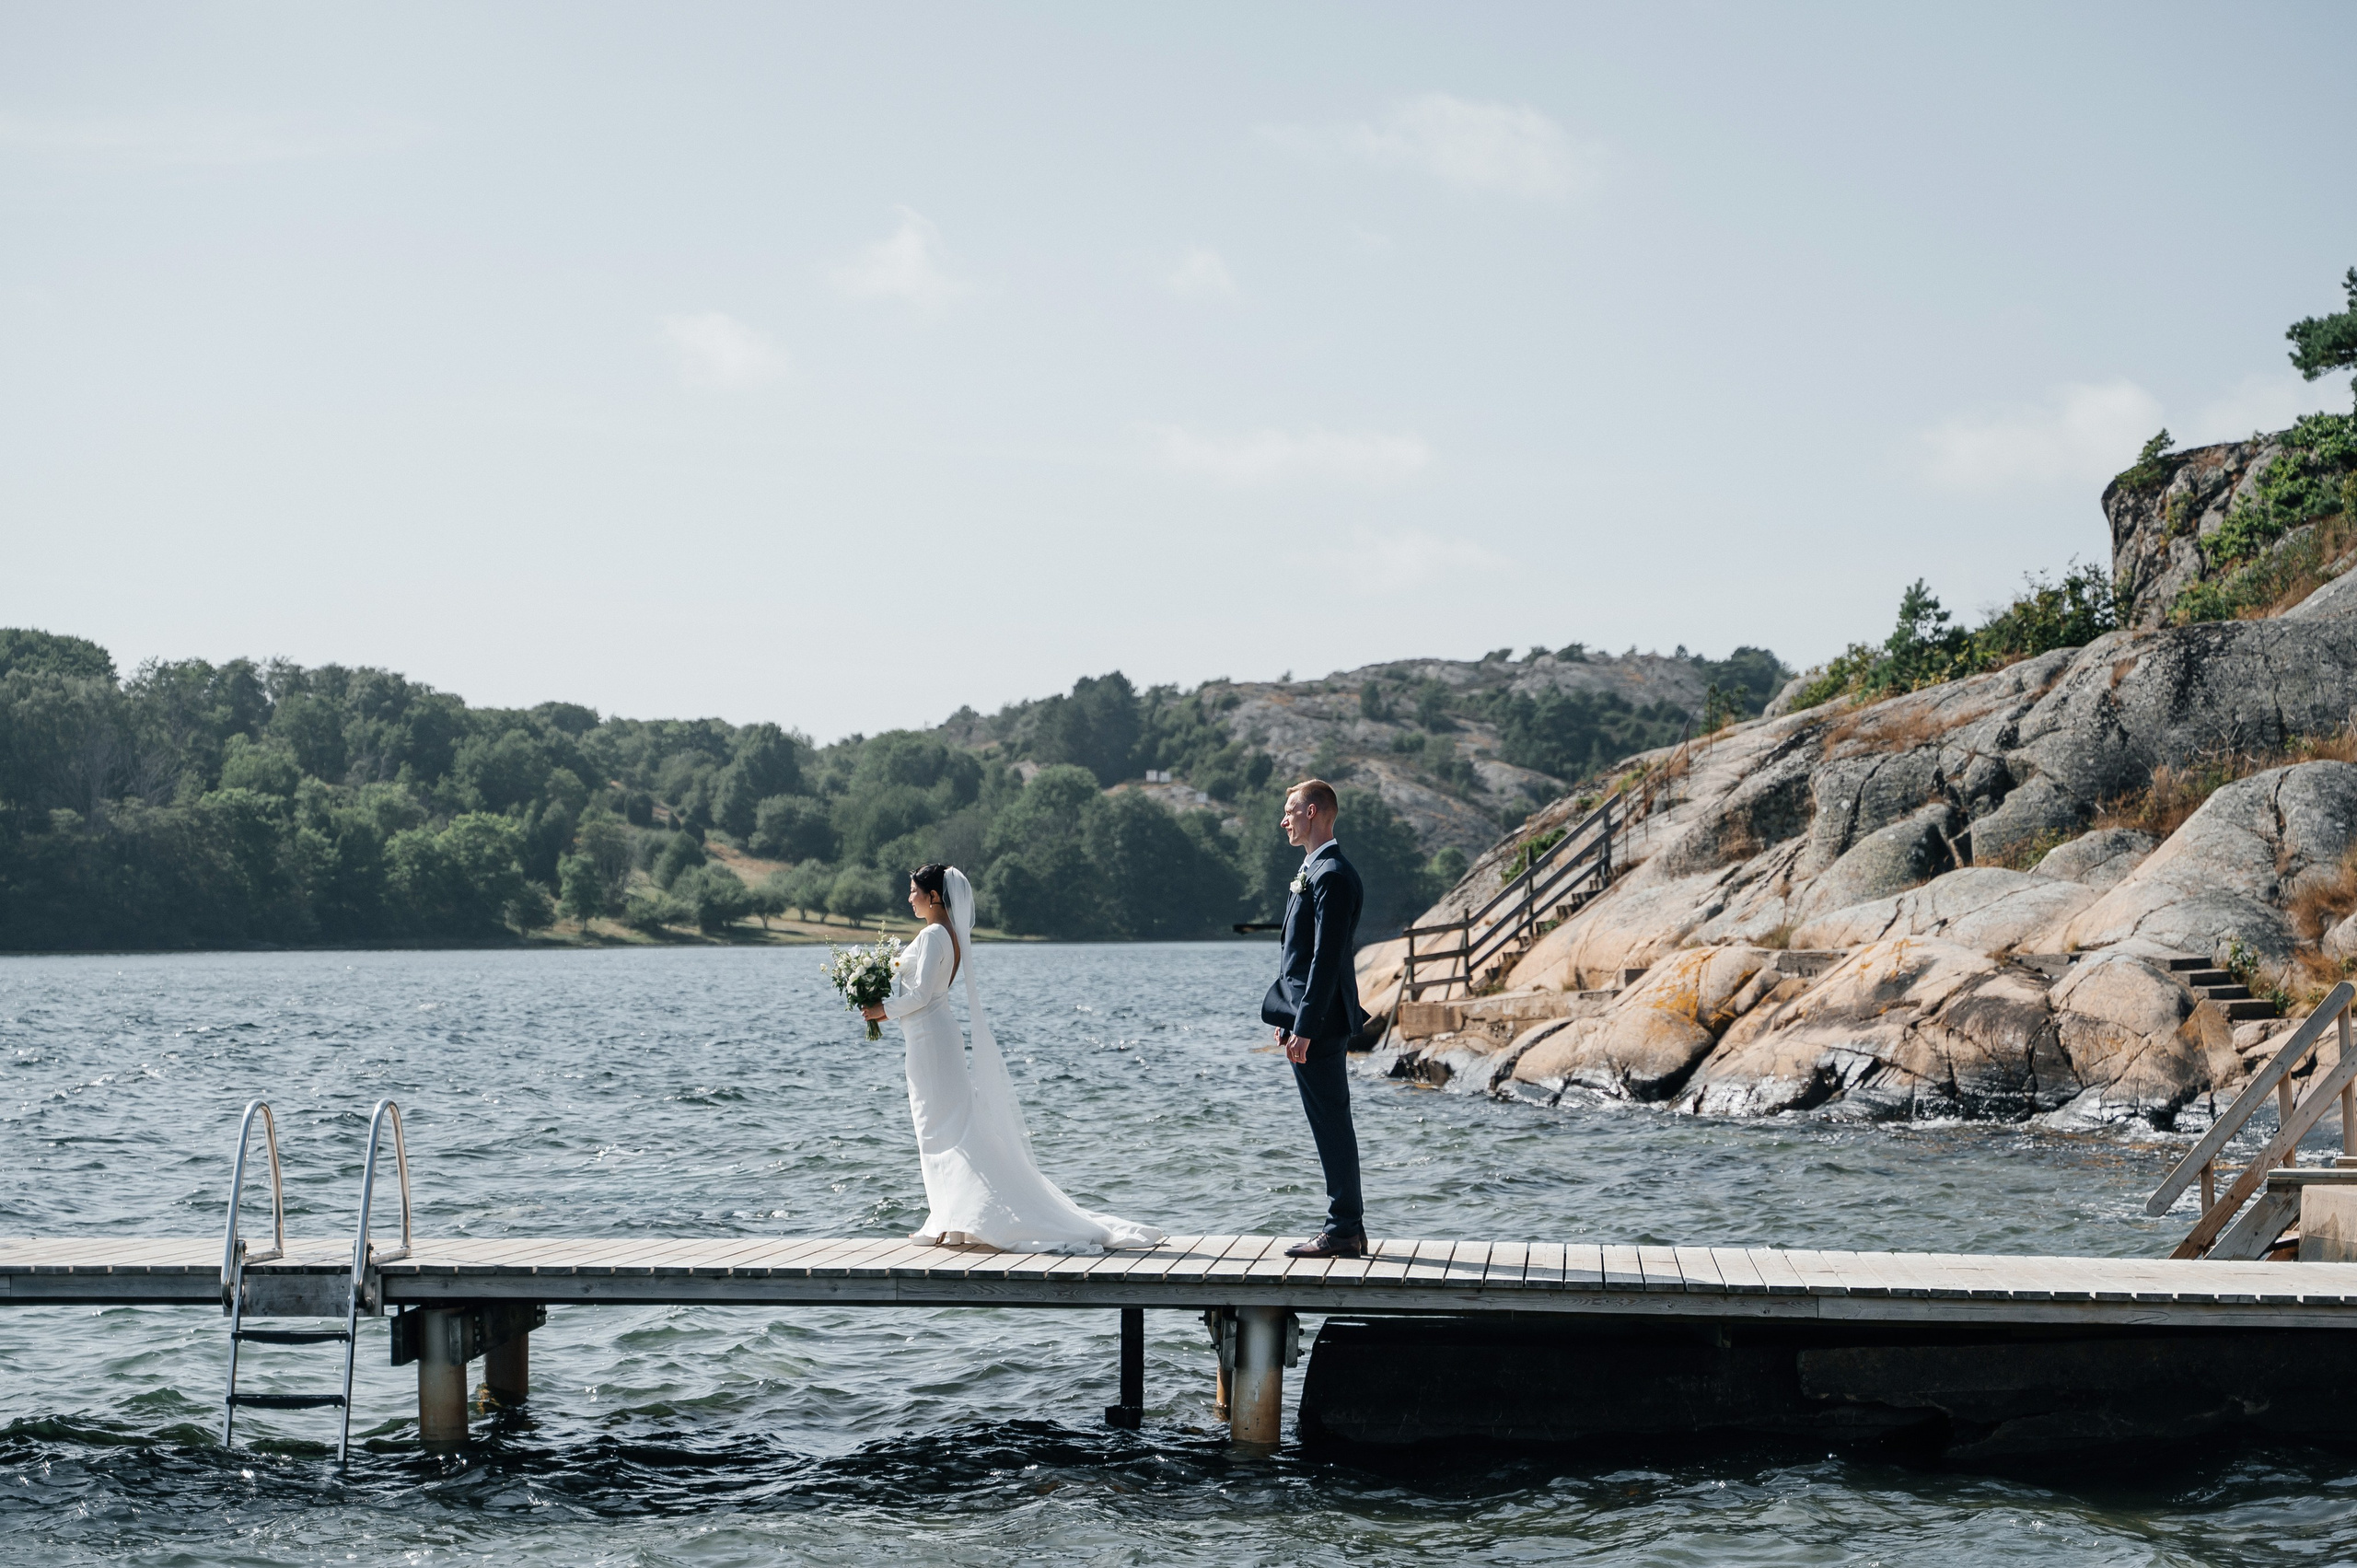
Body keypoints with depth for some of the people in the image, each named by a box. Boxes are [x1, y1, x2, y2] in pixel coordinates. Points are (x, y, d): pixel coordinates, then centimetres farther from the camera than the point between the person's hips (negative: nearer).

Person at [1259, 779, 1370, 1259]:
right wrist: (1289, 1017, 20)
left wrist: (1304, 1028, -23)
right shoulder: (1315, 870, 17)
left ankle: (1344, 1231, -2)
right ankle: (1347, 1228, 18)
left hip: (1320, 1025, -11)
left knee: (1331, 1125, -6)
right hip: (1307, 1020, 11)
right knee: (1330, 1126, 13)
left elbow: (1326, 958, -21)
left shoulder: (1331, 875, -16)